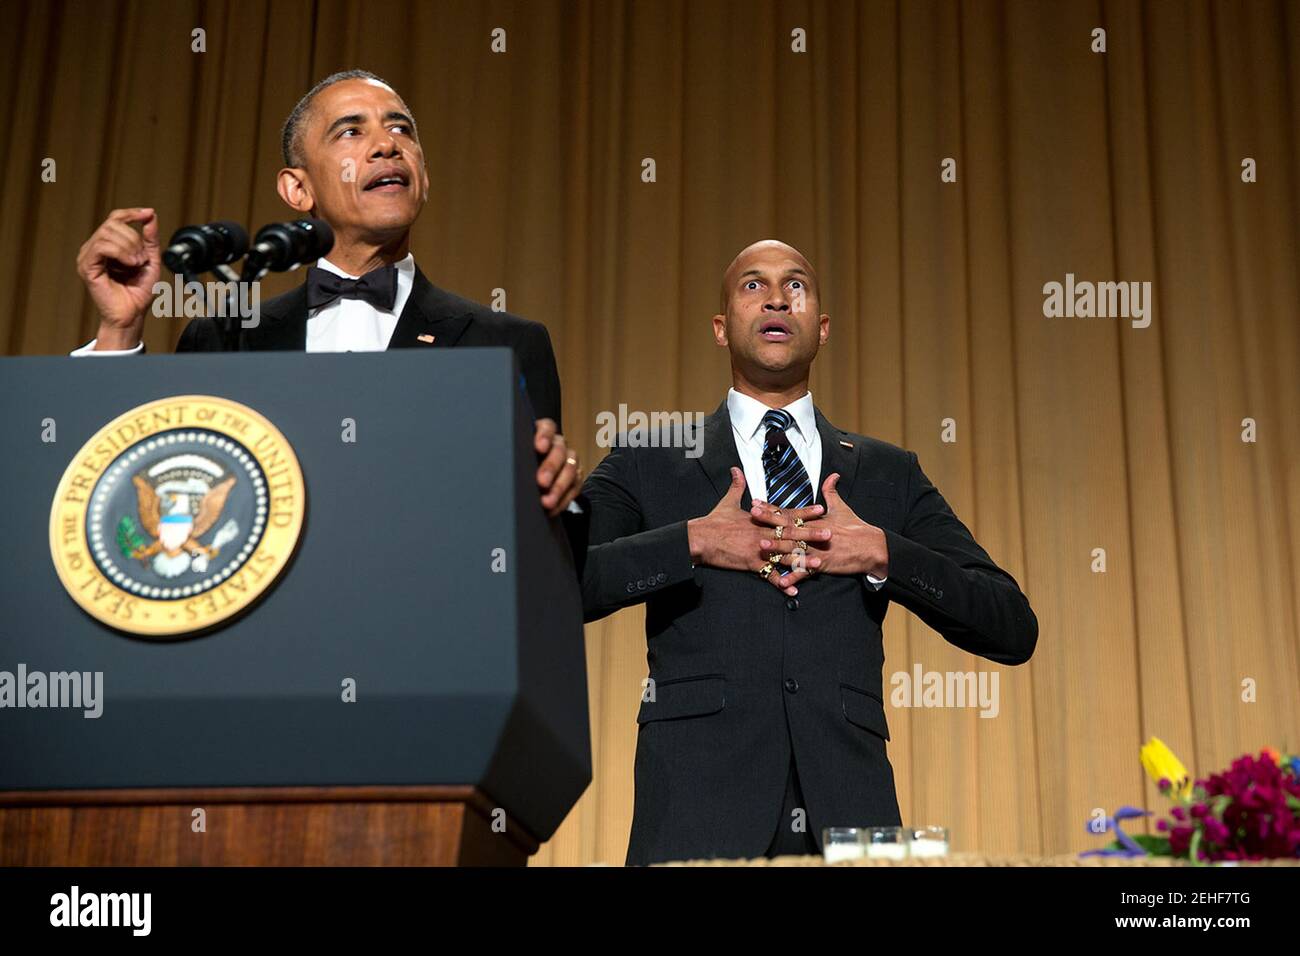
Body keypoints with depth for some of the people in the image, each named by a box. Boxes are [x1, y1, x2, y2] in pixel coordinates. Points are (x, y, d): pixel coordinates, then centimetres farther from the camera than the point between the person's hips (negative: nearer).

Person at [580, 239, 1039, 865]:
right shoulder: (649, 464, 10)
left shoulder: (889, 474, 15)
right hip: (699, 813, -1)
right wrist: (692, 542, -11)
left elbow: (1014, 631, 7)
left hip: (848, 813, 2)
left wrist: (882, 553, -5)